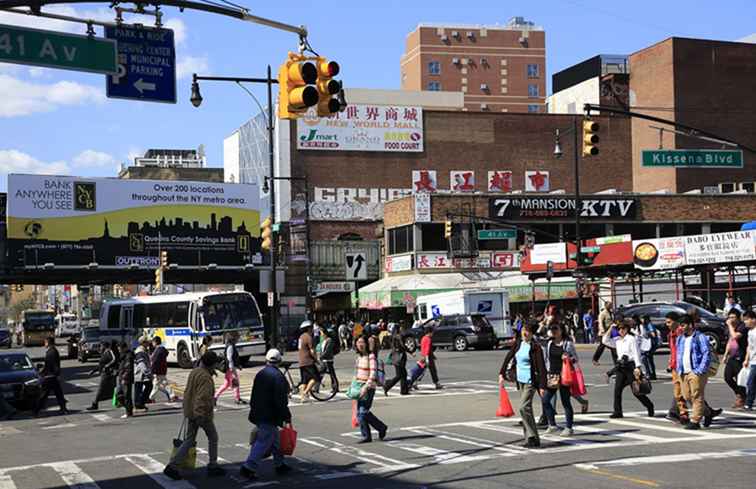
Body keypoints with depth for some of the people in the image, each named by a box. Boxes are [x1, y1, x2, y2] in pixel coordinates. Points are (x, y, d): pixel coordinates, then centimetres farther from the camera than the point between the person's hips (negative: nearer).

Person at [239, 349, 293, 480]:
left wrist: (254, 410, 26)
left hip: (258, 414, 9)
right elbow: (281, 400, -18)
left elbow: (254, 396, 16)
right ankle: (248, 468, -8)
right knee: (263, 442, -5)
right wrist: (286, 417, -11)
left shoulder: (260, 374, 8)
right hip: (270, 416, -9)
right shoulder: (278, 376, -17)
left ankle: (280, 465, 29)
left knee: (275, 439, 20)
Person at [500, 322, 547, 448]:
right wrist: (502, 374, 8)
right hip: (520, 380, 8)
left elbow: (541, 367, -15)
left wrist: (542, 386, -17)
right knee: (526, 409, 12)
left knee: (524, 407, -16)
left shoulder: (535, 347, -13)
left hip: (530, 381, -8)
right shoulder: (518, 343, 7)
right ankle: (530, 438, 19)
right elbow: (508, 357, 13)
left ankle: (532, 438, -9)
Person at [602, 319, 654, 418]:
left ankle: (649, 406, 21)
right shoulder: (617, 340, 12)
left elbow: (636, 353, -11)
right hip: (621, 367, 6)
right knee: (617, 388, -6)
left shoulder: (631, 339, -7)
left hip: (630, 366, -6)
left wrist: (637, 367, -18)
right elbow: (605, 340, 11)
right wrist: (611, 329, 5)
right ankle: (617, 411, -2)